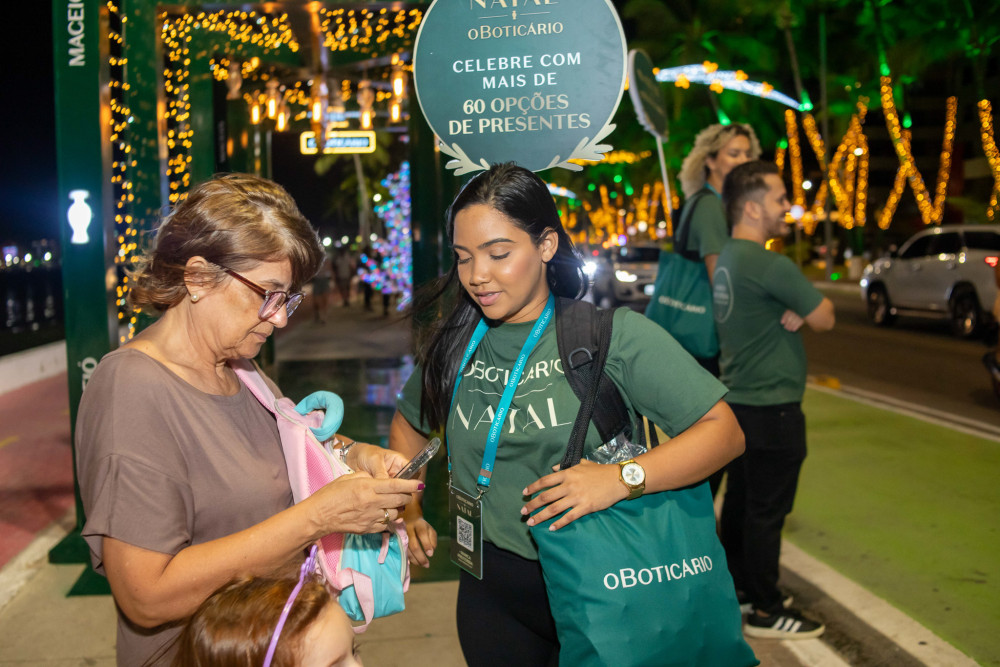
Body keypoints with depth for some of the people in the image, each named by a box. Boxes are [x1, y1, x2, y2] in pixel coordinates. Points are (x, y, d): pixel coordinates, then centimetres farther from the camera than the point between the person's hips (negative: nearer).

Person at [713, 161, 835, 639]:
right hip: (772, 407, -9)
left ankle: (738, 585, 31)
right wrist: (806, 310, 3)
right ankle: (766, 612, 10)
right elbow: (825, 318, -15)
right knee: (768, 510, 0)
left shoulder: (726, 259, 9)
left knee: (740, 498, 18)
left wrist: (795, 311, -3)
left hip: (739, 401, 9)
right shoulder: (771, 266, -21)